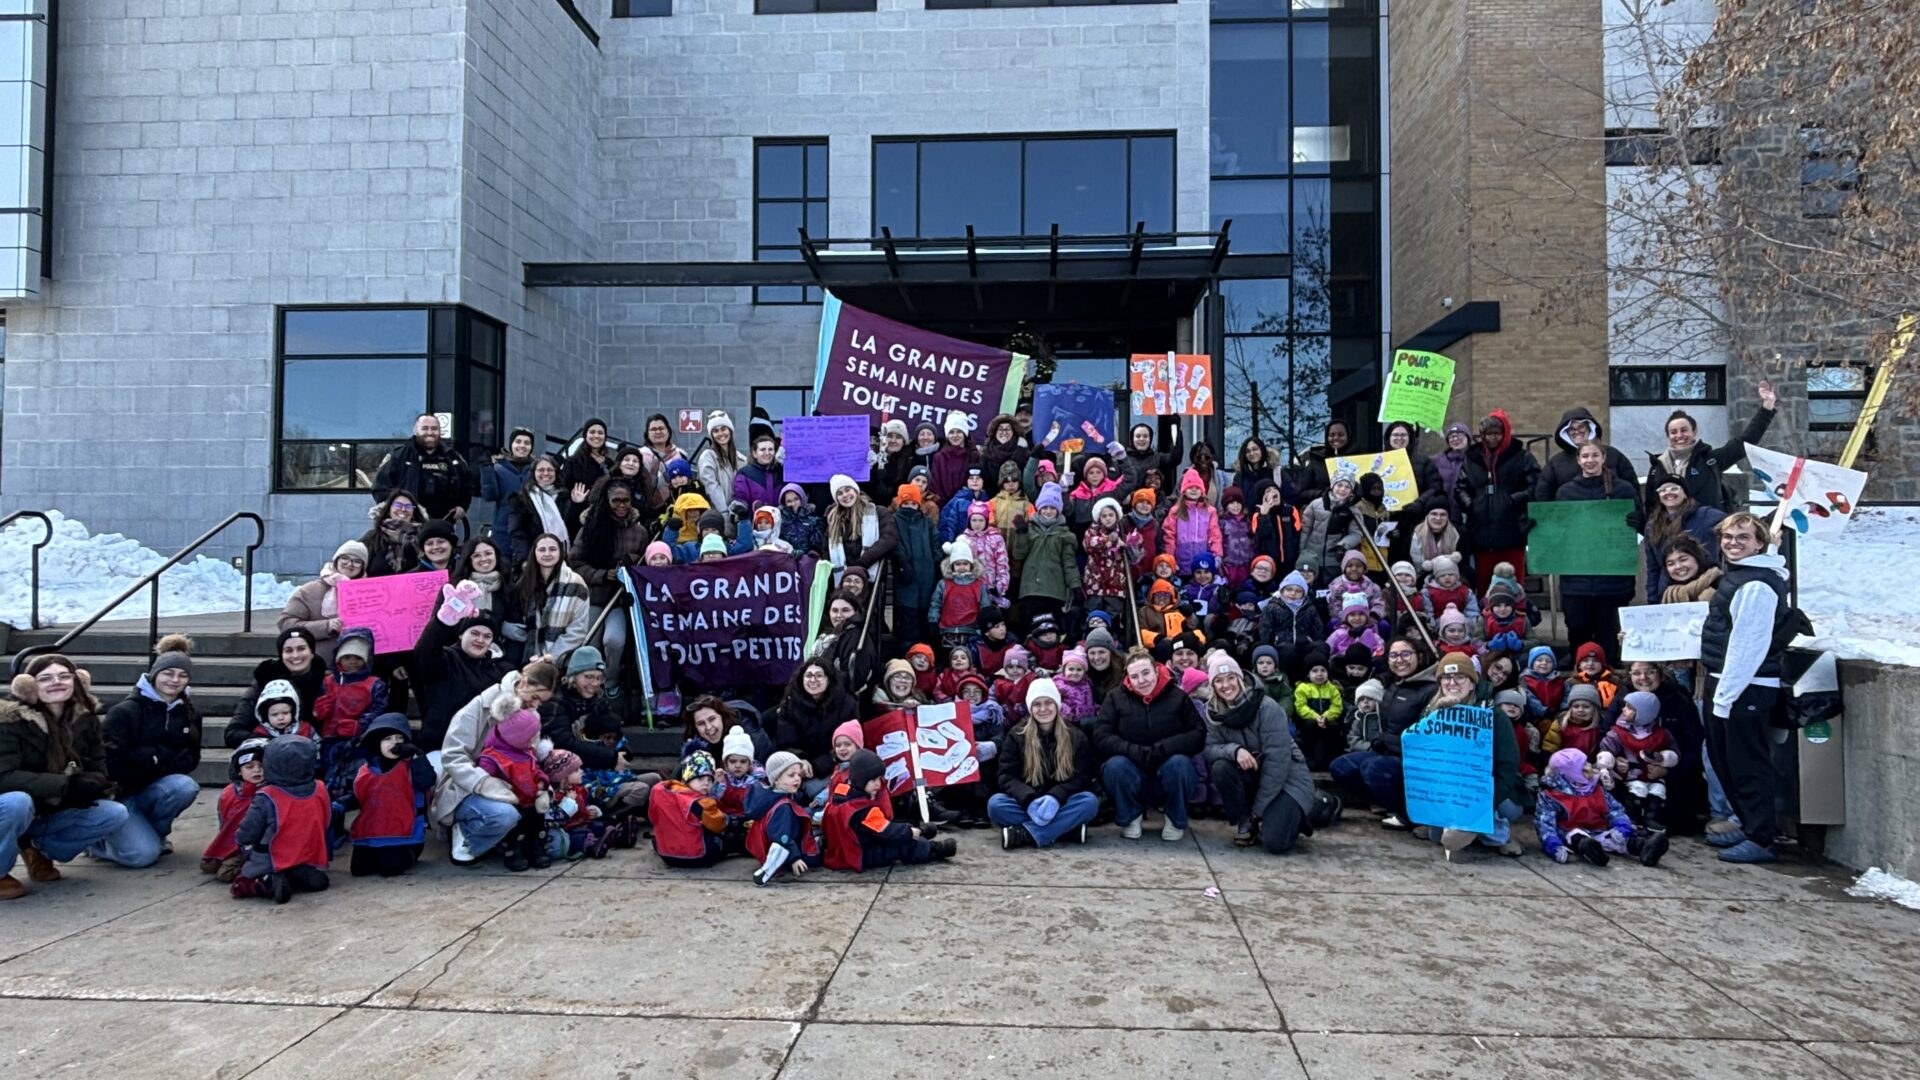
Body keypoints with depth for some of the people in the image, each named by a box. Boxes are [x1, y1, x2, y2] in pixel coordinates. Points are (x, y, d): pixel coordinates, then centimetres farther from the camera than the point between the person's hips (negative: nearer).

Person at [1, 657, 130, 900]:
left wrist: (90, 784, -23)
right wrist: (66, 785, -35)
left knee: (116, 814, -16)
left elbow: (98, 767, 1)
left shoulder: (85, 719, -4)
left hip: (51, 813, 5)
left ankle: (40, 850, 7)